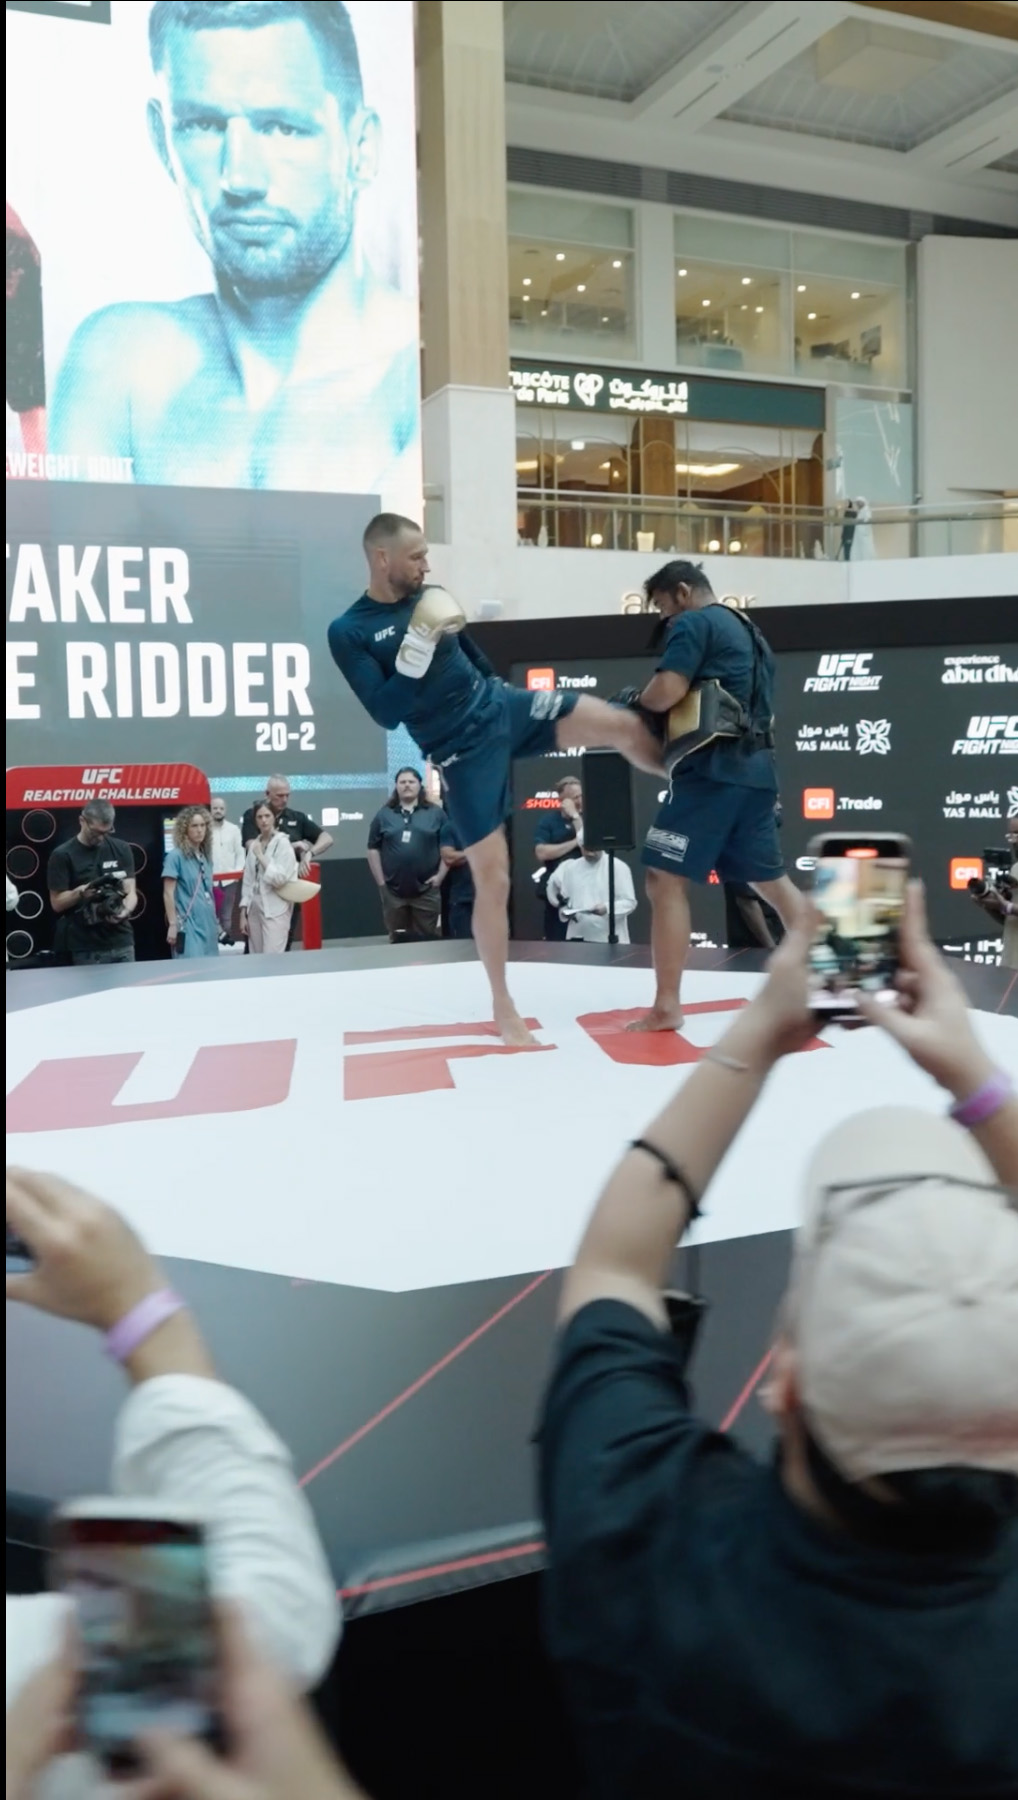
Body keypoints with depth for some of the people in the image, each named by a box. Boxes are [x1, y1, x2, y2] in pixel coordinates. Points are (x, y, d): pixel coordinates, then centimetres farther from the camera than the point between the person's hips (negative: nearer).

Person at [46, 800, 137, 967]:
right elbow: (57, 903, -3)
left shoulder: (121, 849, 6)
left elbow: (130, 891, 2)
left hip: (122, 943, 3)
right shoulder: (62, 855, -3)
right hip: (86, 948, -3)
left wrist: (125, 911, -19)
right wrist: (80, 892, -21)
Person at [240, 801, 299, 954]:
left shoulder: (283, 843, -6)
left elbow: (280, 878, -15)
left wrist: (261, 856, -13)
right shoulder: (254, 844, 12)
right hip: (255, 908, 6)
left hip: (275, 909, -6)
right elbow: (248, 880, 13)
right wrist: (243, 912, 10)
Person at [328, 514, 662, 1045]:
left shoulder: (428, 596, 5)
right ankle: (503, 1006, 14)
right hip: (463, 752, -5)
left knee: (621, 724, -11)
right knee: (492, 876, -2)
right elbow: (386, 714, -21)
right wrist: (422, 639, -25)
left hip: (502, 707, 5)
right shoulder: (348, 632, -11)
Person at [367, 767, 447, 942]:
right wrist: (381, 882, 0)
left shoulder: (435, 813, 5)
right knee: (397, 940, 10)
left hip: (426, 890, -1)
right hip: (393, 891, 1)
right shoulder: (384, 814, 7)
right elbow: (373, 849, 6)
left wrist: (440, 875, -4)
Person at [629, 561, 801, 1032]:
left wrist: (639, 702, 5)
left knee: (665, 881, -6)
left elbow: (666, 692, -17)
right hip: (755, 771, 9)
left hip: (711, 771, -9)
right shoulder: (750, 633, 26)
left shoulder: (692, 624, -2)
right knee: (772, 880, 18)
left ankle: (666, 1007, -8)